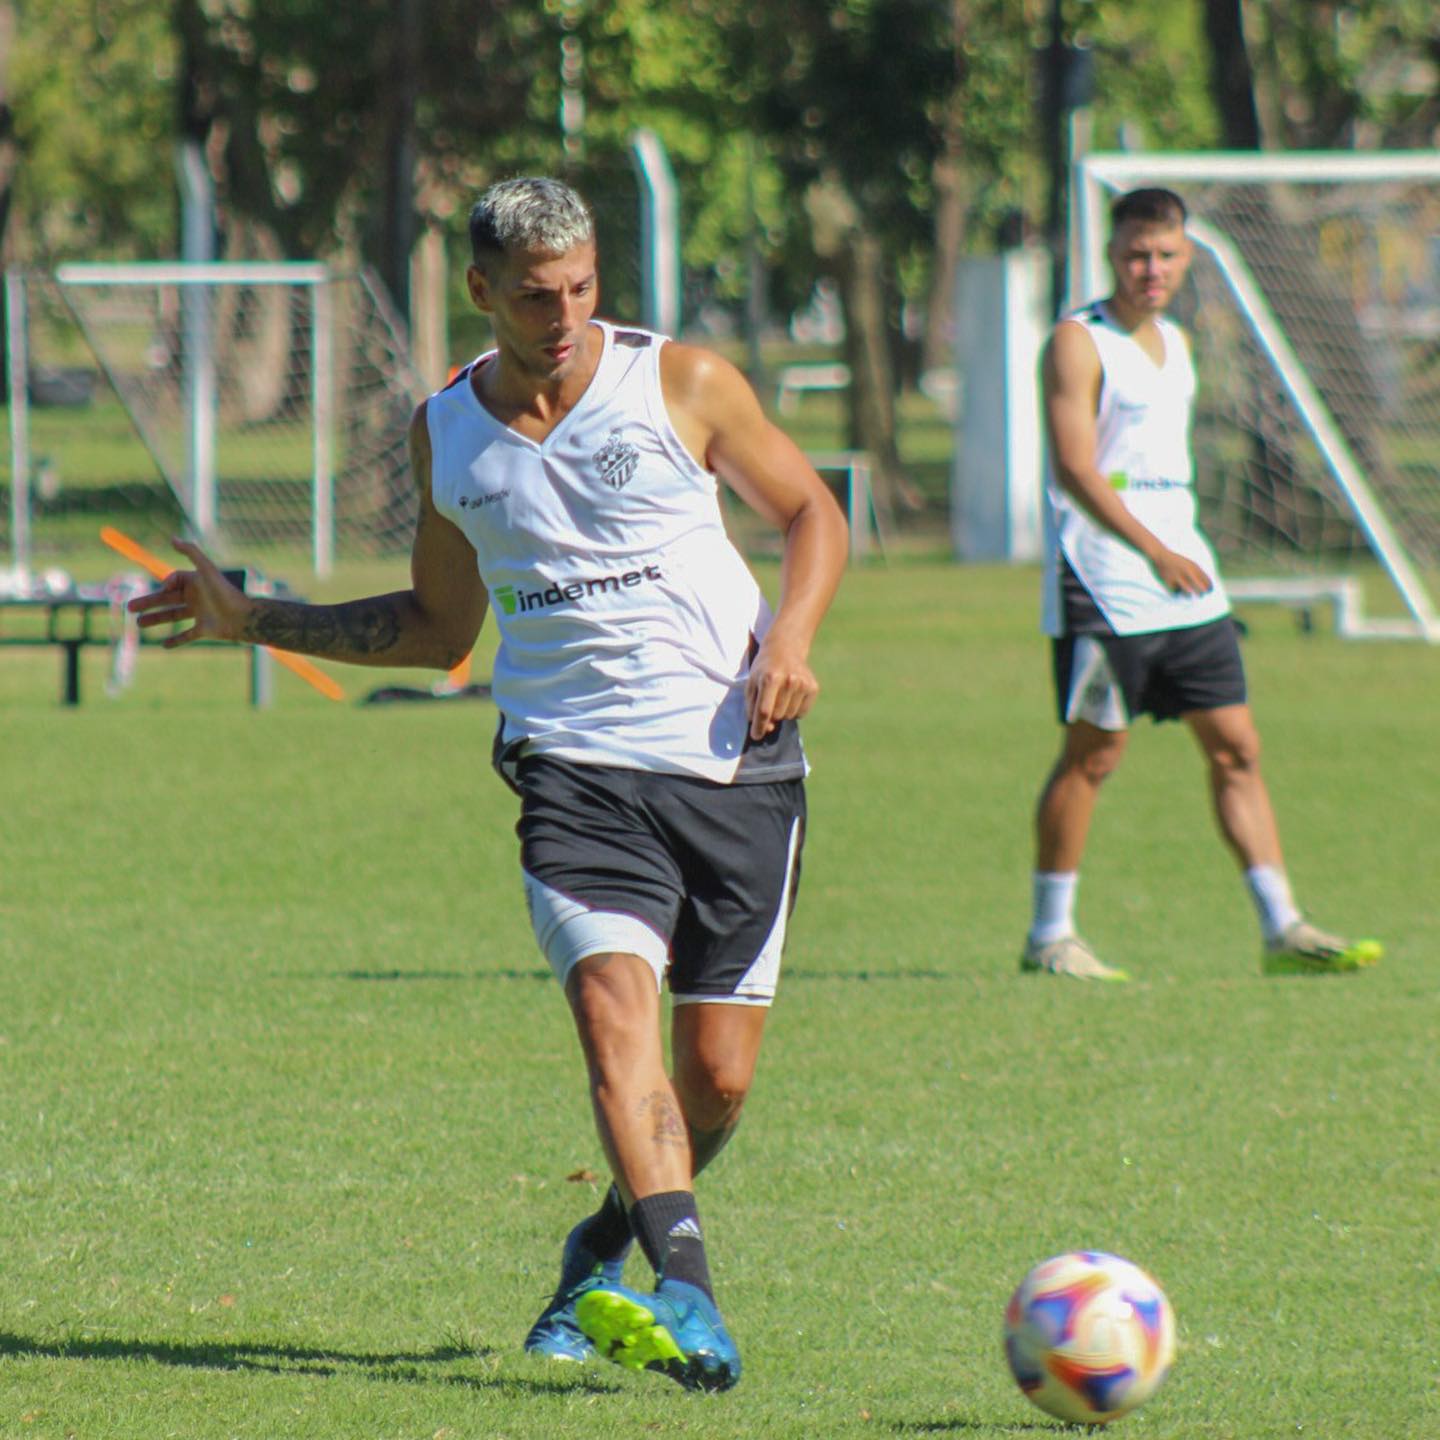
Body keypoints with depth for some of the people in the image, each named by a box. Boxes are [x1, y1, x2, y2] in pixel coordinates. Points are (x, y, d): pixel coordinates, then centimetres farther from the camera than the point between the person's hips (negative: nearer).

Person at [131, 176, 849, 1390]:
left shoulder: (684, 383, 1)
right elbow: (439, 627, 23)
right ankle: (687, 1299, -36)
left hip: (736, 763, -1)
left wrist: (789, 637, -7)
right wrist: (254, 620, 17)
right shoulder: (446, 434, 9)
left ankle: (604, 1251, 31)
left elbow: (812, 514, 11)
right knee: (614, 1006, -25)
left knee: (717, 1077, 1)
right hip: (577, 770, 1)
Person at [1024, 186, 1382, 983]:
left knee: (1236, 746, 4)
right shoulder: (1078, 342, -8)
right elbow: (1075, 469, -17)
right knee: (1093, 752, -3)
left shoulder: (1176, 343, 17)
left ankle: (1283, 930, 4)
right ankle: (1049, 934, 8)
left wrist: (1183, 558, 18)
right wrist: (1156, 551, -21)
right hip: (1104, 587, -7)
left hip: (1187, 581, 8)